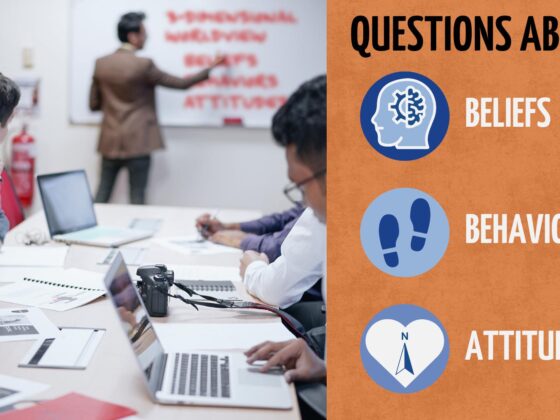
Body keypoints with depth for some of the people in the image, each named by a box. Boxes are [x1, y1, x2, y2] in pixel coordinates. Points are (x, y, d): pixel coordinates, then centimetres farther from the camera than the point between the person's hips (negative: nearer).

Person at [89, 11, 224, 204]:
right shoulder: (143, 65, -12)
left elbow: (93, 105, 9)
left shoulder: (100, 64, 3)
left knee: (102, 194, 10)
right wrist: (210, 69, 7)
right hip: (136, 142, -5)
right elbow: (181, 83, -4)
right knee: (137, 197, 2)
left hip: (110, 142, 5)